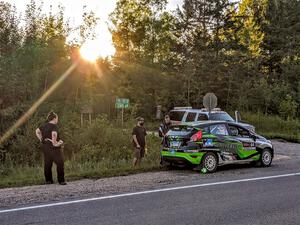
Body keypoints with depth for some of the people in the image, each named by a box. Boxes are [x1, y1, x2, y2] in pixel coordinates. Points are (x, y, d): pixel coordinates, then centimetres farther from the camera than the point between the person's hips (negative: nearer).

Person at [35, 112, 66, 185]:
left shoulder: (44, 125, 12)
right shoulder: (54, 126, -12)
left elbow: (37, 131, 24)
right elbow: (54, 134, -31)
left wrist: (41, 139, 18)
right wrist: (55, 142, -19)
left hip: (45, 147, 8)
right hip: (53, 148, -8)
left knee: (47, 164, 12)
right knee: (60, 163, -1)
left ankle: (48, 180, 17)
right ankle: (61, 180, 0)